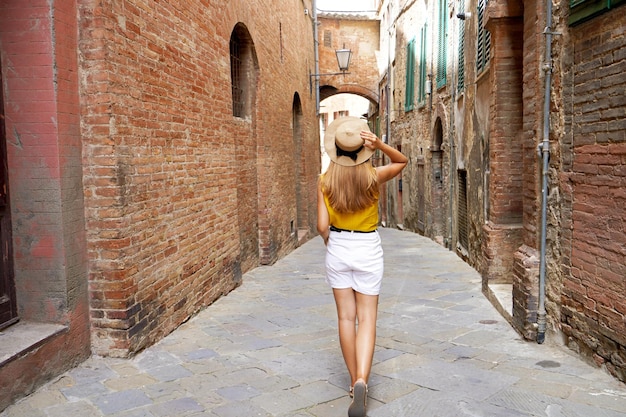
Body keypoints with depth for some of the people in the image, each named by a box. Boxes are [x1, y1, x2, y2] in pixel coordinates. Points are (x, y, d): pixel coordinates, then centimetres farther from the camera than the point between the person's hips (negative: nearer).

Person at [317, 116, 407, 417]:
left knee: (346, 317, 12)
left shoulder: (326, 181, -8)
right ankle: (361, 381, -14)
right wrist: (380, 145, -8)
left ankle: (354, 381, 22)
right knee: (367, 318, 4)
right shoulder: (373, 176, -10)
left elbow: (322, 226, -8)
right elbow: (402, 161, 10)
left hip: (338, 249, 1)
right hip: (367, 249, -1)